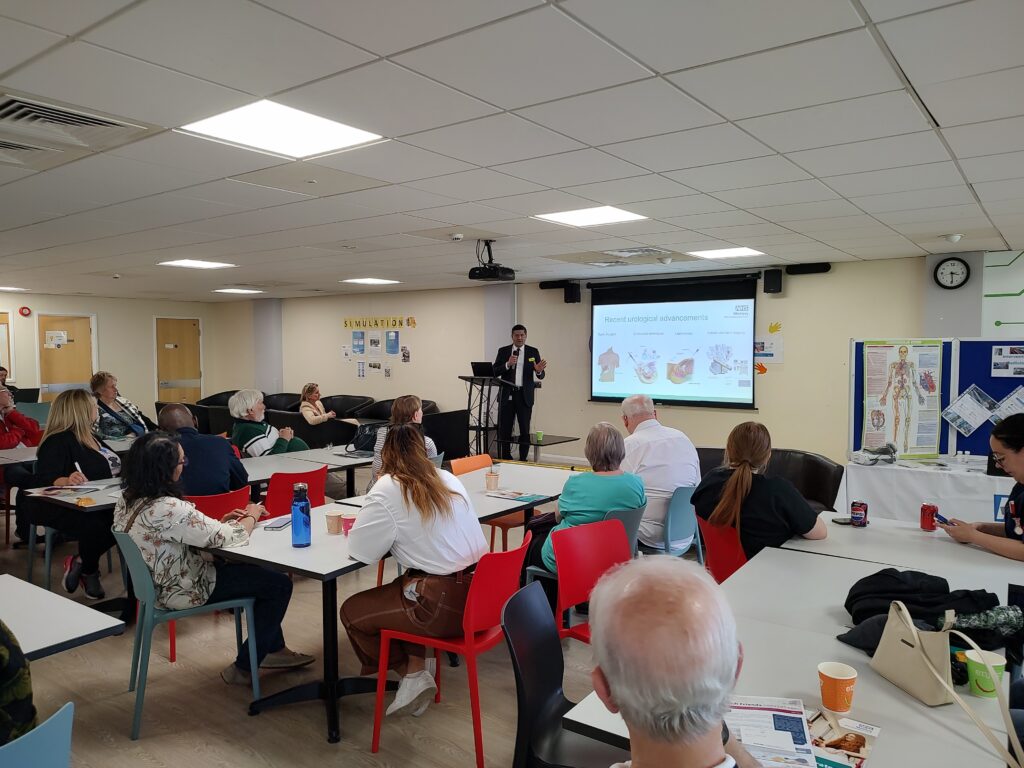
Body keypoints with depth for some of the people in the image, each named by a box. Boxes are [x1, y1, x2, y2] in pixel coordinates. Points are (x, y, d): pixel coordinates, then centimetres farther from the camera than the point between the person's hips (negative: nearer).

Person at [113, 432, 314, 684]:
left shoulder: (128, 500, -3)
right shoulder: (167, 508, -33)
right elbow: (229, 538, -27)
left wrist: (220, 522, 0)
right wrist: (252, 515, -8)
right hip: (186, 591, -10)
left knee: (256, 569, 22)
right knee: (280, 584, 0)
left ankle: (274, 649, 31)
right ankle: (243, 668, 12)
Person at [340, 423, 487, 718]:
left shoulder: (388, 489, -7)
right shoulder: (449, 479, 11)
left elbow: (359, 551, -6)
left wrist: (377, 528, 13)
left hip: (445, 605, -7)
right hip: (478, 593, 7)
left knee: (351, 612, 13)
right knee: (402, 588, 31)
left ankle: (411, 676, 21)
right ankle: (416, 670, 22)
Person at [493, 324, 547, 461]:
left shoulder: (533, 352, 4)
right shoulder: (503, 351, 5)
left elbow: (541, 375, -1)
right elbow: (494, 372, -1)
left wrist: (539, 371, -24)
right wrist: (508, 364, -17)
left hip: (525, 396, -1)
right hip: (507, 395, 1)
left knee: (525, 430, 1)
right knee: (504, 429, 4)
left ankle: (523, 460, 10)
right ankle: (506, 459, 16)